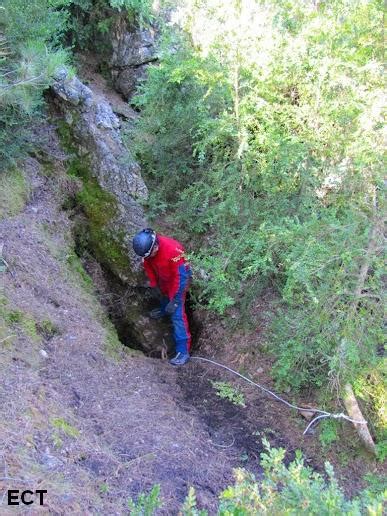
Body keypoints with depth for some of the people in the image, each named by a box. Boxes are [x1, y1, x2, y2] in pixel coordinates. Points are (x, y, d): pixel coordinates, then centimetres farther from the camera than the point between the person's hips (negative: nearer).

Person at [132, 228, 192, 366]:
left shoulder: (173, 250, -40)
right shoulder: (147, 248, -21)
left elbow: (179, 277, -32)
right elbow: (148, 265, 0)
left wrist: (174, 300, -27)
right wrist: (153, 284, 0)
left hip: (178, 280, -6)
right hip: (163, 279, 6)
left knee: (177, 314, -10)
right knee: (165, 296, 35)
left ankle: (183, 351, -6)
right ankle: (164, 310, 68)